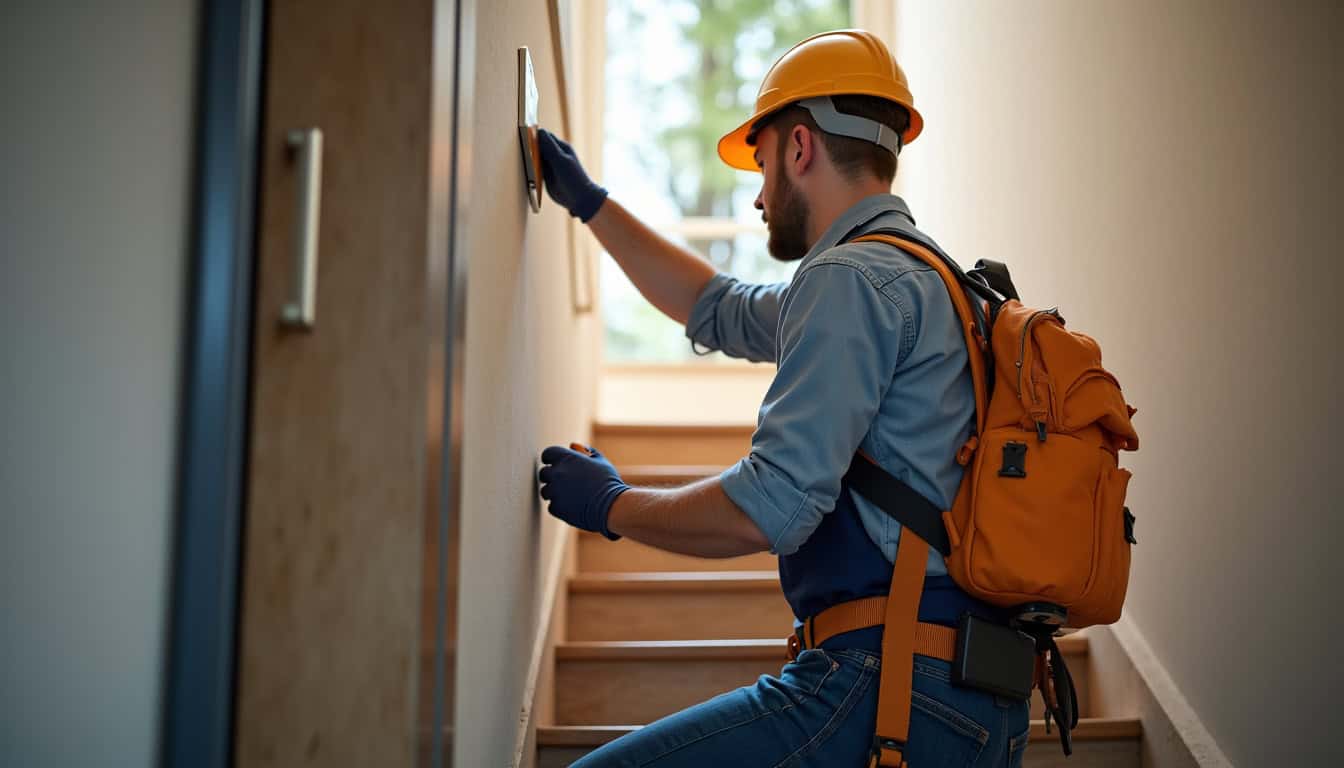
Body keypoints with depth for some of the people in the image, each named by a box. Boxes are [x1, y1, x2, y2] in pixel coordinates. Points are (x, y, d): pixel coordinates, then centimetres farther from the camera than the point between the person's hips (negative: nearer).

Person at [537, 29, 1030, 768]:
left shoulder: (853, 278, -11)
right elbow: (722, 311, 33)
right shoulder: (915, 277, 21)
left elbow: (771, 508, -19)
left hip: (895, 691, -10)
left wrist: (612, 505, -1)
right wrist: (590, 203, 37)